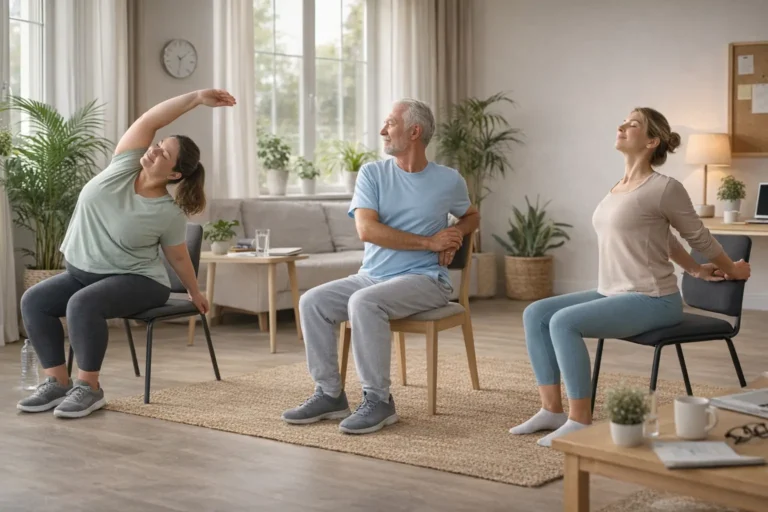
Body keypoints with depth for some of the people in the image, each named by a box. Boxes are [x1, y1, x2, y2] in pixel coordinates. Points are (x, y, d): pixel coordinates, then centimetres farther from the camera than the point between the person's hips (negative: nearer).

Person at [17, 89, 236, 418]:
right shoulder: (124, 166, -8)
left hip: (135, 280, -6)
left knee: (83, 303, -34)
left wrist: (195, 293, 8)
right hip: (82, 272, 6)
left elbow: (178, 257, -3)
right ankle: (57, 382, -8)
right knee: (34, 300, -13)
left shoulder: (169, 213, -19)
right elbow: (149, 120, -14)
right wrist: (196, 98, -17)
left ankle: (89, 388, -20)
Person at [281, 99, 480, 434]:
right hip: (372, 276, 4)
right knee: (312, 302, -17)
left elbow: (472, 217, 23)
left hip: (425, 280, -4)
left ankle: (378, 400, -23)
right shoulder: (372, 173, 3)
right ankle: (329, 395, -7)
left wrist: (455, 235, -1)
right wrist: (429, 242, -14)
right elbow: (366, 230, -11)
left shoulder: (448, 180, 3)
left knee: (364, 302, -32)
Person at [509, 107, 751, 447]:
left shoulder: (664, 188, -12)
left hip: (652, 301, -8)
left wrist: (733, 271, 18)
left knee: (563, 322, -27)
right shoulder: (619, 189, 12)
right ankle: (551, 410, -3)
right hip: (613, 294, 8)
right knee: (535, 314, -5)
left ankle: (580, 421, -18)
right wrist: (695, 270, 31)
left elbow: (699, 237, 3)